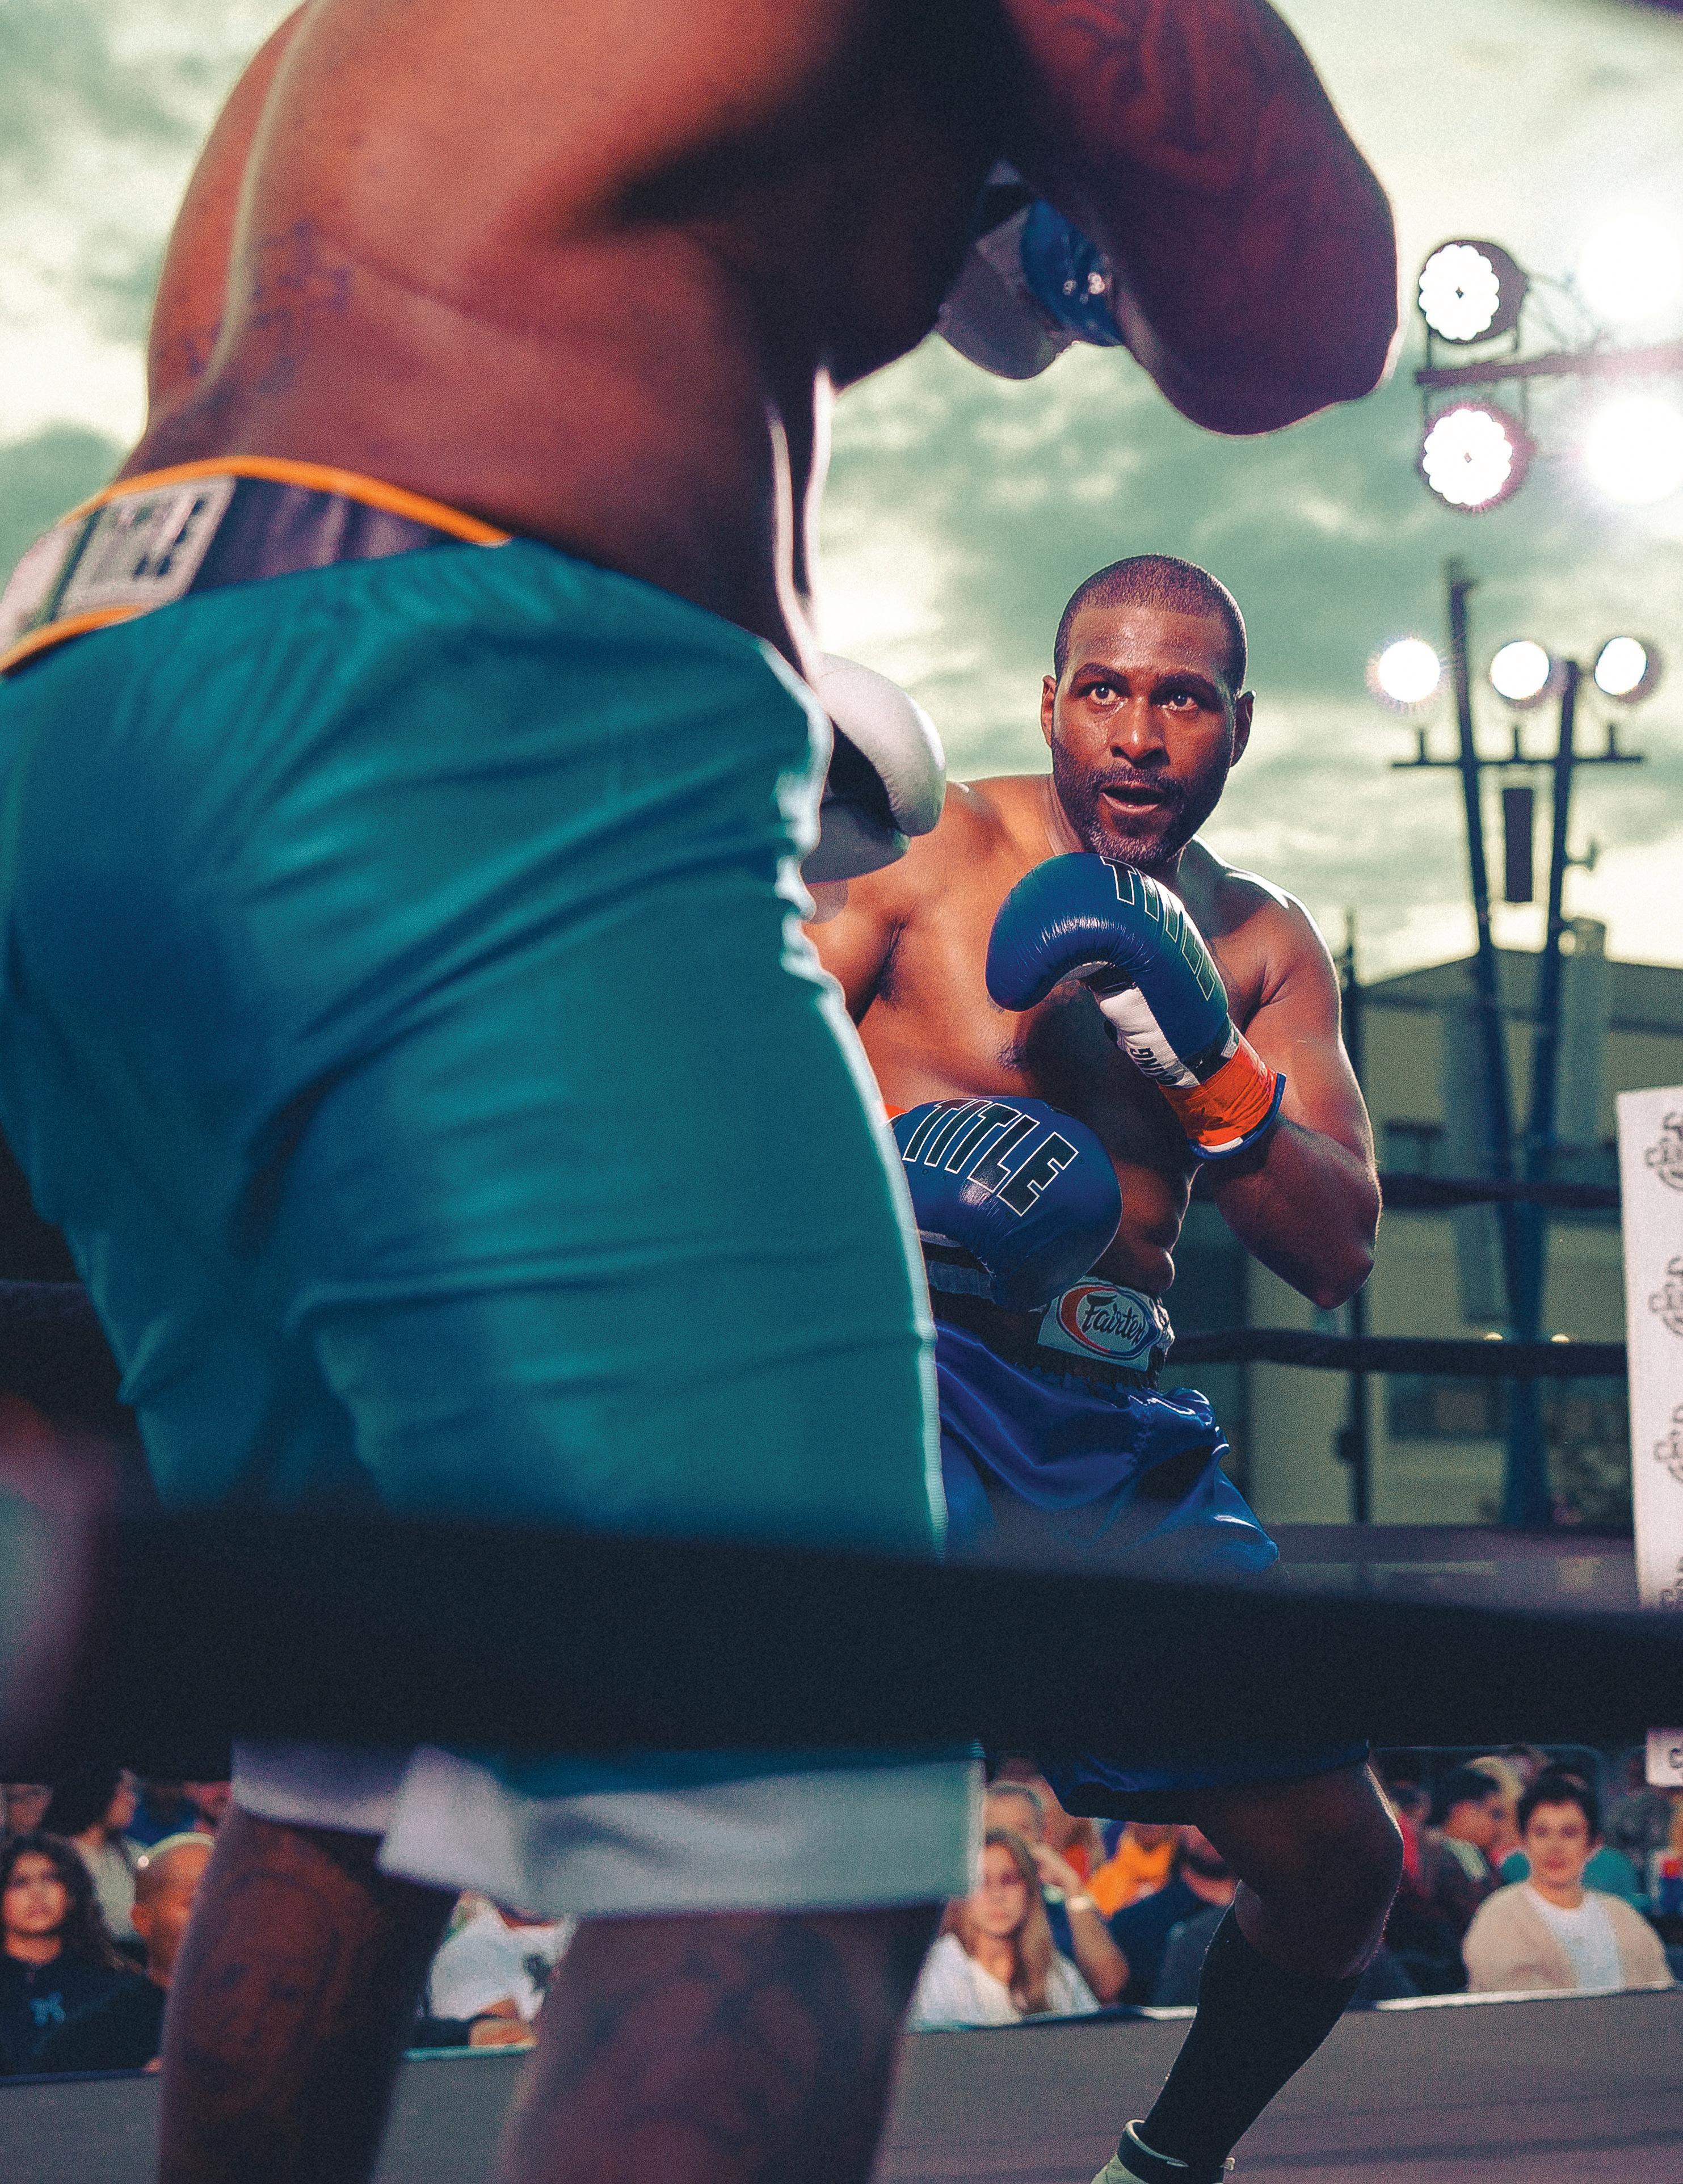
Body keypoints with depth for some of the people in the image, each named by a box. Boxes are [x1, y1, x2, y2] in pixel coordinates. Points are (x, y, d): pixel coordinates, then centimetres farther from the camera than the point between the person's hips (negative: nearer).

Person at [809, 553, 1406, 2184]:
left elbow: (1337, 1254, 3)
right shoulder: (930, 850, -2)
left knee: (1340, 1864, 9)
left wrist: (1204, 1083, -14)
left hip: (1113, 1425, 6)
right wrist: (868, 1177, -29)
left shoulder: (1265, 948, 12)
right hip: (900, 1357, -5)